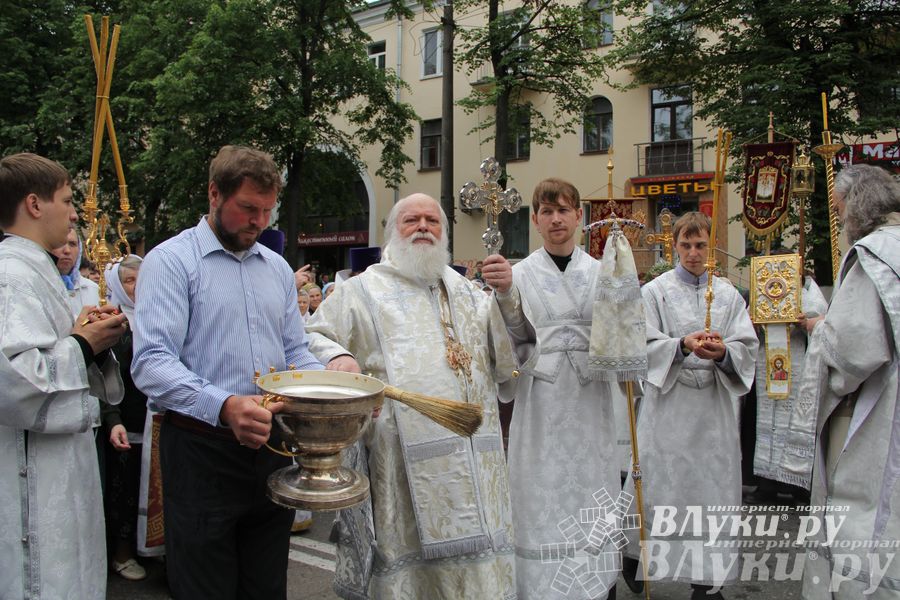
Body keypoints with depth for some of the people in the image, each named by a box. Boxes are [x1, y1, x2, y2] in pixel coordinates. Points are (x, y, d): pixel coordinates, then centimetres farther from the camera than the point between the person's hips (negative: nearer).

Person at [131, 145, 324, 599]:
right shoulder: (171, 261, -8)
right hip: (202, 452, -5)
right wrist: (224, 406, -34)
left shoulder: (278, 268, 12)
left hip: (272, 450, 6)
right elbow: (152, 363, -19)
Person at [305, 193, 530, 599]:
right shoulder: (364, 291, 6)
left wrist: (508, 295, 1)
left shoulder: (466, 292, 18)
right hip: (405, 461, -4)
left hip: (475, 458, 4)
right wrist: (337, 356, -19)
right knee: (409, 560, 2)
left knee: (480, 567, 8)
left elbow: (510, 356, 16)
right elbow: (313, 337, 3)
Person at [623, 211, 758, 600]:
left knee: (712, 487, 5)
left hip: (714, 406, 3)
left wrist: (722, 352, -19)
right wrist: (683, 345, -22)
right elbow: (645, 346, -5)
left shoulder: (727, 294, 10)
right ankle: (632, 553, 26)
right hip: (669, 403, -2)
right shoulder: (655, 291, 3)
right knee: (659, 483, 2)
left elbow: (747, 348, 3)